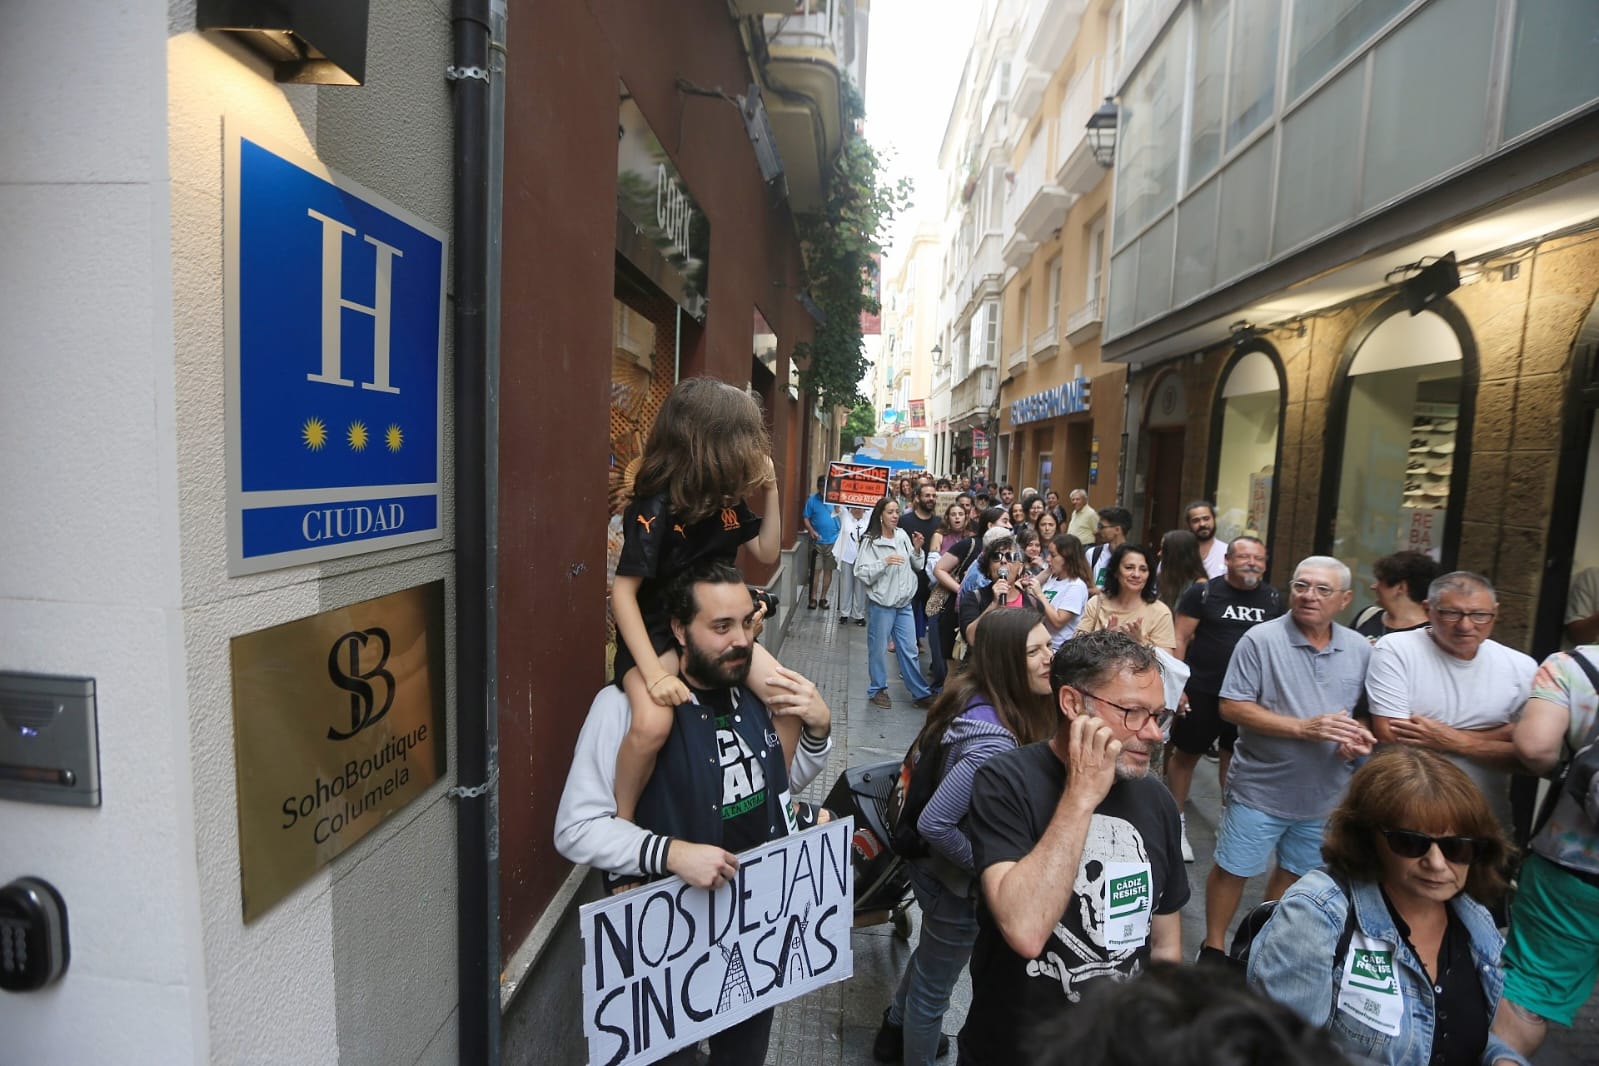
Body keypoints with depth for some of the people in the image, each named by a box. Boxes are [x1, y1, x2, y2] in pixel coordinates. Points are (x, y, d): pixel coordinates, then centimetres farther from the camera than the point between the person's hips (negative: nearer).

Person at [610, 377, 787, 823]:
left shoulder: (727, 499, 0)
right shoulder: (656, 508, -21)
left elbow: (767, 552, 11)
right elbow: (623, 592, -22)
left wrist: (771, 490, -3)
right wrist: (654, 673, -30)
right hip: (657, 633, -6)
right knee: (653, 723, -32)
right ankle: (621, 824, -5)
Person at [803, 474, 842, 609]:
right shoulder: (812, 500, -4)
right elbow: (806, 519, -3)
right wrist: (811, 531, -18)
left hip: (833, 541, 1)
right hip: (817, 541, -1)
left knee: (828, 570, 10)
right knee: (815, 570, 1)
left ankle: (823, 598, 20)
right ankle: (813, 598, 11)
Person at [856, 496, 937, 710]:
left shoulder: (903, 536, 3)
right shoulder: (870, 541, -9)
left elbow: (917, 566, 12)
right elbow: (862, 573, -13)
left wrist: (917, 549, -6)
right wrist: (884, 562, -23)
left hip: (904, 603, 4)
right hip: (881, 604, -4)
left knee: (909, 650, 11)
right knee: (878, 649, 7)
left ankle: (920, 693, 20)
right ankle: (877, 690, 24)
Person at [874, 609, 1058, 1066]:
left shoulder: (971, 698, -11)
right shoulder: (994, 744, -37)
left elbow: (925, 757, 5)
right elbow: (933, 823, -36)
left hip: (937, 868, 9)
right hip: (958, 885, -9)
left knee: (929, 956, 33)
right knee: (934, 987, 19)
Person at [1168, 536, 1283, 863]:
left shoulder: (1273, 599, 5)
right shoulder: (1203, 592, -8)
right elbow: (1179, 640, -8)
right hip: (1201, 690, -3)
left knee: (1234, 757, 16)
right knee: (1186, 754, 7)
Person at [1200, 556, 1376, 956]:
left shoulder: (1360, 649, 2)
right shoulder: (1261, 639, -14)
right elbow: (1232, 706, -17)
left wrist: (1360, 737, -9)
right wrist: (1303, 728, -22)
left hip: (1326, 794, 5)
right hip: (1261, 789, -4)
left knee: (1294, 874, 20)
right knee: (1232, 870, 6)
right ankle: (1214, 946, 25)